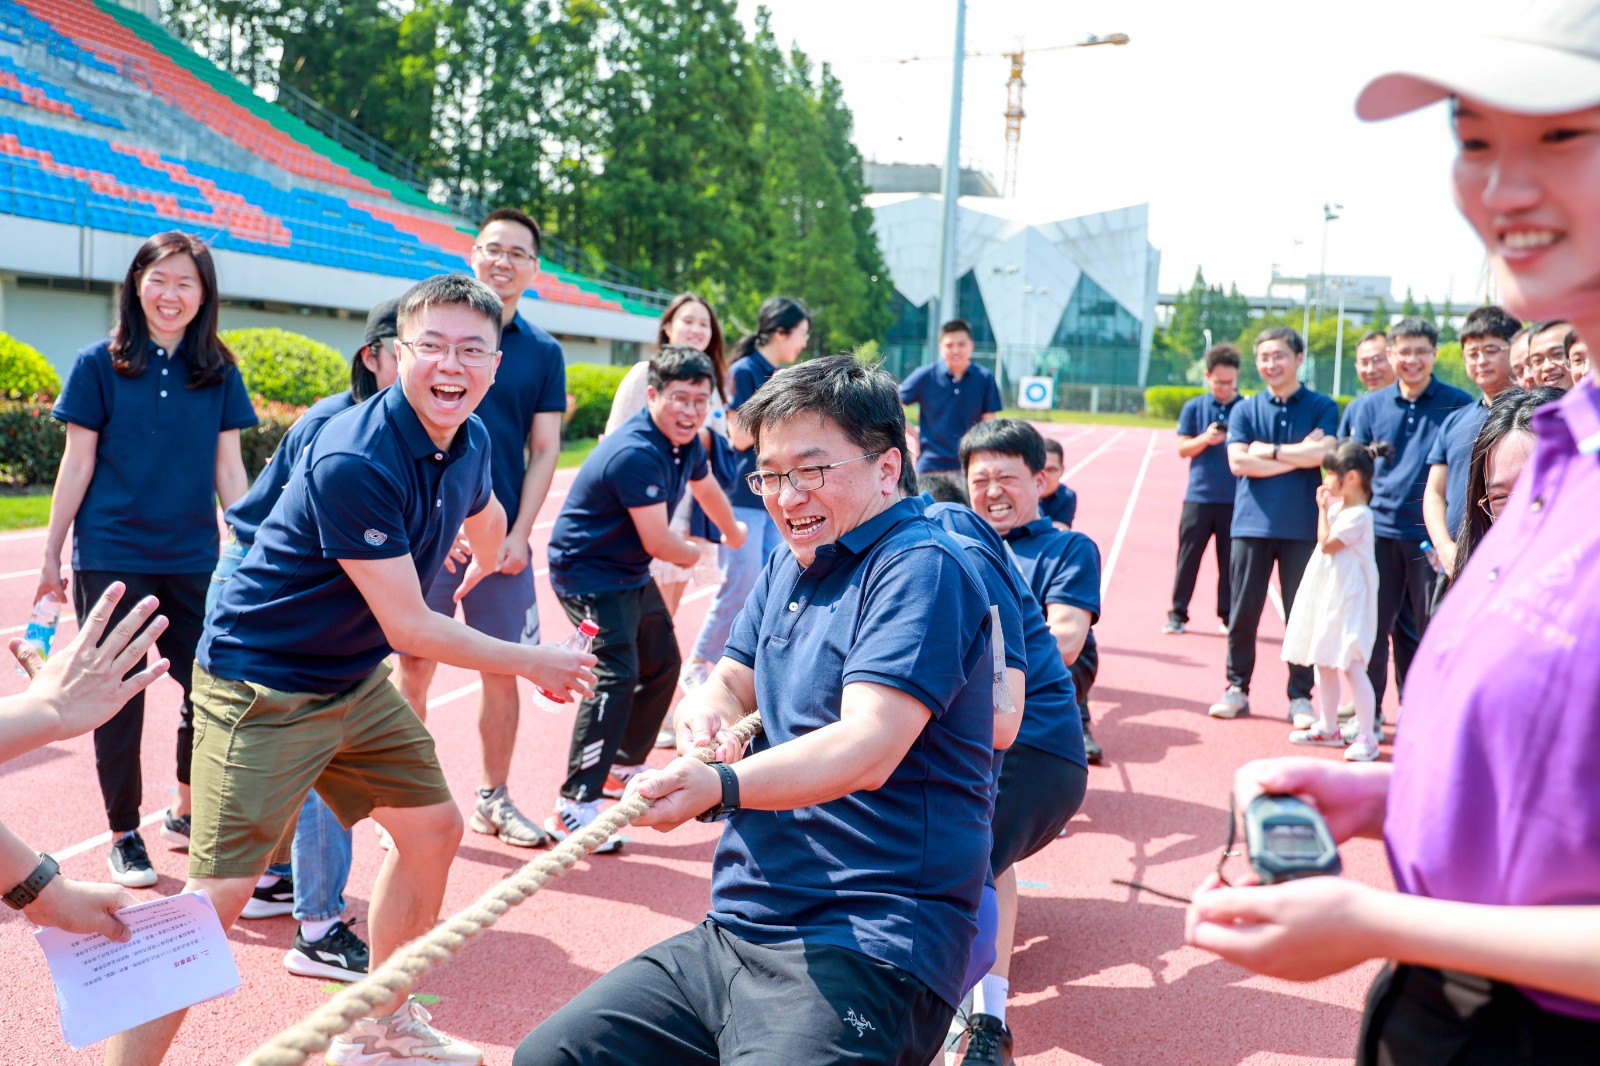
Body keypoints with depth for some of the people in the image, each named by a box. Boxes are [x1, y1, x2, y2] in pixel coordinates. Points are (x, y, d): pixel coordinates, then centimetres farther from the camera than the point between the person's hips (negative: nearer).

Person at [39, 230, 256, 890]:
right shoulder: (100, 365, -2)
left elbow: (229, 471, 6)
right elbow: (77, 465, 0)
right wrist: (51, 556, 1)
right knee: (120, 700, 4)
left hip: (194, 559, 3)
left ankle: (186, 815, 26)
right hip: (112, 557, -2)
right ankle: (124, 836, 19)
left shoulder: (218, 373, 4)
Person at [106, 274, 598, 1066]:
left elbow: (486, 523, 23)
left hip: (355, 678, 9)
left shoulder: (469, 443, -3)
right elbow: (409, 626, -25)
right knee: (218, 895, -13)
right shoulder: (354, 462, -28)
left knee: (432, 827, 15)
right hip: (260, 683, -8)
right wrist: (534, 664, -14)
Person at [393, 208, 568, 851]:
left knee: (502, 669, 6)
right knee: (413, 665, 2)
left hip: (504, 538, 2)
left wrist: (518, 534, -4)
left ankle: (493, 800, 20)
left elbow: (544, 450, 6)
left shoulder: (543, 352, 7)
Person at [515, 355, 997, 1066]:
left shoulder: (921, 568, -12)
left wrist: (720, 787, -39)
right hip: (735, 930, 8)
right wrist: (705, 718, -9)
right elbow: (729, 686, 16)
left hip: (862, 950, -8)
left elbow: (868, 749, -24)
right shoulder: (787, 567, 16)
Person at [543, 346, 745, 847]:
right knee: (615, 676, -23)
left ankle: (624, 765, 38)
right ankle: (574, 807, -21)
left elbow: (707, 489, 25)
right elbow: (659, 542, -28)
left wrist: (732, 532, 42)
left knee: (662, 663, 21)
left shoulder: (687, 442, 1)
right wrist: (694, 553, -6)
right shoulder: (637, 453, -29)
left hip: (631, 573, 10)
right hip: (587, 572, -10)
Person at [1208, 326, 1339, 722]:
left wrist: (1267, 449, -6)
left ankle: (1300, 695, 13)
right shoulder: (1245, 409, 9)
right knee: (1243, 612, 3)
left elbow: (1320, 453, -11)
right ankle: (1237, 688, 14)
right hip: (1252, 523, 1)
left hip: (1302, 526, -1)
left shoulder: (1321, 407, 5)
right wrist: (1298, 455, -8)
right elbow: (1238, 462, -4)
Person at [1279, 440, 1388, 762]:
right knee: (1323, 662, 15)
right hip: (1326, 594, 10)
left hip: (1347, 599, -10)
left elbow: (1327, 544, -19)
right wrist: (1326, 506, 13)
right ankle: (1328, 728, 26)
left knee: (1350, 665, -10)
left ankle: (1367, 736, -6)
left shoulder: (1358, 514, -18)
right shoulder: (1338, 505, 11)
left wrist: (1323, 509, -12)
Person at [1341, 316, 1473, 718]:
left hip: (1432, 534, -2)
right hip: (1380, 529, 2)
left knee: (1432, 627, 4)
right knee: (1372, 624, 7)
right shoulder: (1371, 407, 8)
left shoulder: (1458, 404, 0)